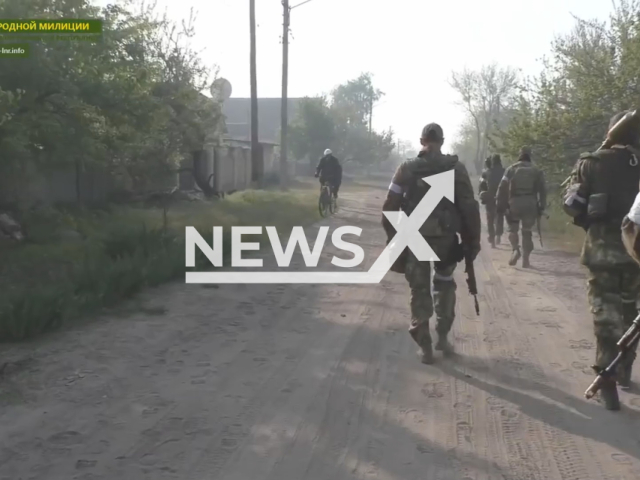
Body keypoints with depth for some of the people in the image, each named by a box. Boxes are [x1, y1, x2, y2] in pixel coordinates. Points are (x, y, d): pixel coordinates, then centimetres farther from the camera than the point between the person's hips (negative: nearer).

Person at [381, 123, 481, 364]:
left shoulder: (407, 168, -2)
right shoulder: (456, 168, -2)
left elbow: (390, 206, -4)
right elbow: (469, 207, -5)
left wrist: (392, 234, 6)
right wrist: (472, 240, 2)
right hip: (445, 237, 0)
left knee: (420, 291, 9)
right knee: (444, 285, 22)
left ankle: (424, 346, 10)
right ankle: (443, 337, 22)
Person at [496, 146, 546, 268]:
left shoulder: (511, 169, 4)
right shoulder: (537, 171, 9)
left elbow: (502, 187, -2)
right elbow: (542, 190, 6)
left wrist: (500, 205, 0)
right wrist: (541, 207, 9)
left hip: (514, 203, -1)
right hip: (530, 205, 1)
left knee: (513, 228, 14)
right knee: (527, 232, 9)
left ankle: (515, 249, -11)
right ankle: (526, 259, 7)